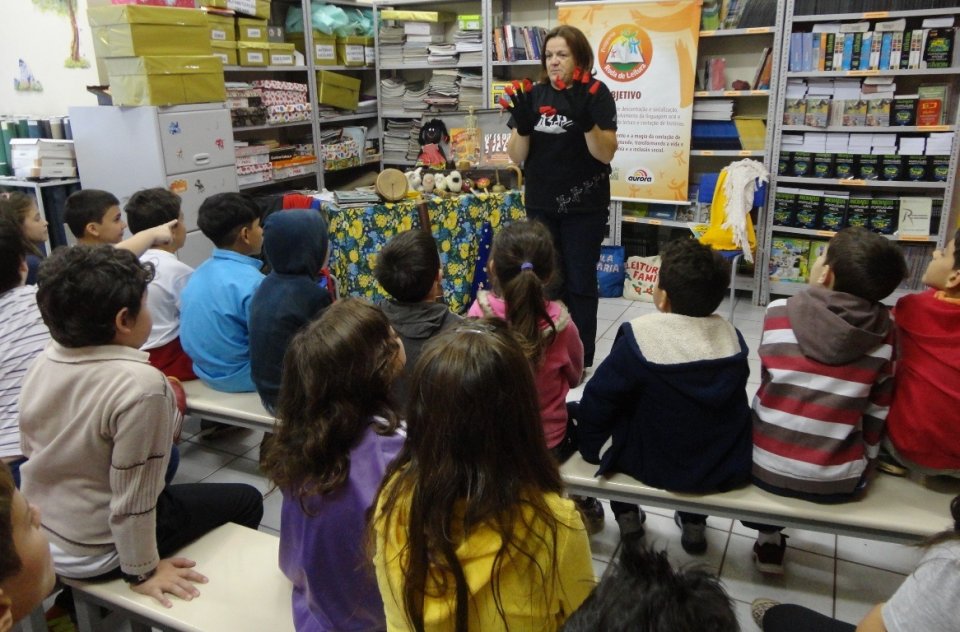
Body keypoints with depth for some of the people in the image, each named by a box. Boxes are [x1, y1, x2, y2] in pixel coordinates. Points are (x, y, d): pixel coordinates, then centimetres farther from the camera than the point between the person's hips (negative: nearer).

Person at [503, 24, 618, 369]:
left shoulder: (596, 94, -6)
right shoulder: (534, 95, 3)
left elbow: (606, 153, -13)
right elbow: (517, 156, 1)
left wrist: (586, 120, -29)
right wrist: (522, 124, -18)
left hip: (584, 207, -3)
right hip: (541, 205, 3)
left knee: (580, 283, 3)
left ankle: (580, 360, 16)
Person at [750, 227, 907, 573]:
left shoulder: (778, 313, -9)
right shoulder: (885, 331, -7)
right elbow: (877, 413, 2)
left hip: (766, 467, 0)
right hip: (838, 481, 1)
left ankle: (768, 538, 33)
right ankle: (773, 537, 35)